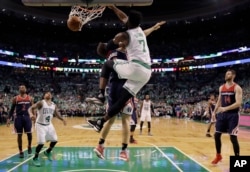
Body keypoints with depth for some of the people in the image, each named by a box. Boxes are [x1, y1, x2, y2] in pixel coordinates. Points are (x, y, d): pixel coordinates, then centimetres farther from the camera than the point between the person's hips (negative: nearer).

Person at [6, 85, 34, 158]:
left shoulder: (30, 98, 6)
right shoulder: (15, 98, 1)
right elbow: (12, 109, 4)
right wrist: (9, 119, -2)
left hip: (27, 117, 1)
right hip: (18, 117, -1)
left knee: (29, 133, -4)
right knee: (19, 135, 3)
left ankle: (29, 146, 24)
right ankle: (21, 152, 13)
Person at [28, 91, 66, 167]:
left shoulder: (54, 105, 1)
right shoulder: (41, 103, -16)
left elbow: (57, 114, 13)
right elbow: (30, 108, -22)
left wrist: (62, 119, -4)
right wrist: (31, 114, -43)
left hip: (49, 125, 7)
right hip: (40, 125, -6)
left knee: (54, 140, 11)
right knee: (41, 143, -13)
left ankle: (48, 152, 38)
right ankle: (35, 158, 8)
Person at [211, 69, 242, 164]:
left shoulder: (237, 88, -10)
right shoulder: (221, 87, 11)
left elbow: (238, 103, -20)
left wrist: (226, 108, -31)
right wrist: (214, 112, 9)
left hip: (233, 115, -6)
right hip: (222, 114, 6)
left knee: (233, 138, -5)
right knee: (217, 135, 6)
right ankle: (218, 156, 24)